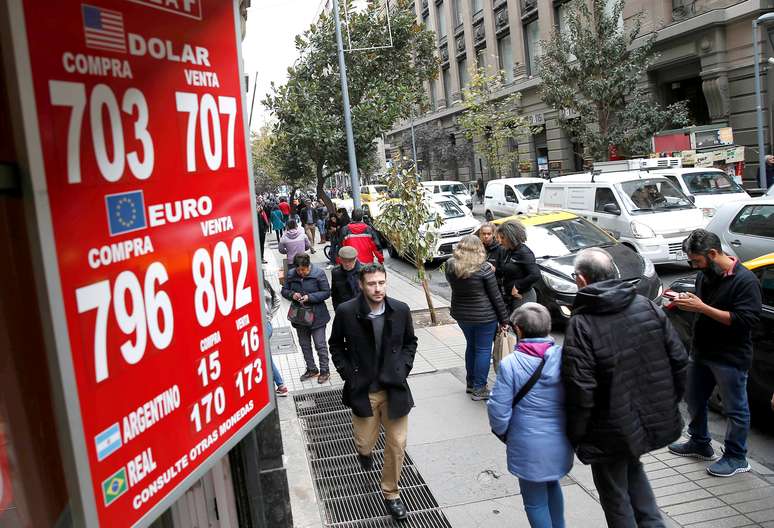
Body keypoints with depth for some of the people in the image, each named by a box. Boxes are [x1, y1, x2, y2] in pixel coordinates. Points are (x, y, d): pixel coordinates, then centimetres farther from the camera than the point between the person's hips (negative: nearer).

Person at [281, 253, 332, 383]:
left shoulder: (318, 274, -13)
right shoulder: (291, 274, -1)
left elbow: (326, 292, -12)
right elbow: (284, 290, 7)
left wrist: (309, 297, -23)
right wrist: (292, 294, -16)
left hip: (316, 315, -5)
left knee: (320, 344, 2)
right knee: (304, 344, 16)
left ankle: (324, 371, 17)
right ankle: (311, 369, 31)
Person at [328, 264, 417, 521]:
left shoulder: (401, 310, -7)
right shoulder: (346, 311, -12)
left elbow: (410, 342, 9)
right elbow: (336, 345, 3)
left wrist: (403, 368, -1)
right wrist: (348, 374, -4)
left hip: (394, 388, 1)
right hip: (363, 390, -1)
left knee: (397, 444, 6)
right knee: (366, 442, 10)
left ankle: (391, 493, 29)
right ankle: (365, 451, 50)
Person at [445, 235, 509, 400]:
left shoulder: (450, 266, -7)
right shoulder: (484, 268, -19)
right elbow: (495, 296, -13)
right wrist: (504, 319, -3)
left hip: (461, 315, 5)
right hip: (484, 316, -5)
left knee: (471, 346, 22)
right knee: (483, 350, 8)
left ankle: (470, 383, 33)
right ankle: (478, 389, 13)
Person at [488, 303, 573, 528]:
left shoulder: (509, 364, -19)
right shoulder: (564, 357, -10)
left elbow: (499, 410, -14)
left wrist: (502, 431, 6)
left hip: (529, 447, -4)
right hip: (561, 442, 4)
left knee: (535, 501, 14)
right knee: (552, 485, 30)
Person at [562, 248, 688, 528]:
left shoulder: (581, 325, -21)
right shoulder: (647, 306, -5)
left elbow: (580, 390, -23)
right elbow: (679, 360, -1)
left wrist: (575, 436, -9)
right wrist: (668, 402, 13)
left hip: (612, 431, -5)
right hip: (654, 419, 6)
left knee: (615, 496, 15)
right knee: (632, 468, 31)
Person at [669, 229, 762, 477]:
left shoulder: (745, 280, -19)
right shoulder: (704, 275, 5)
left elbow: (746, 320, -25)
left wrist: (702, 307, -27)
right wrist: (687, 301, -4)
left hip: (731, 358, -8)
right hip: (702, 352, 8)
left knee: (735, 409, 7)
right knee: (694, 400, 20)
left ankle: (736, 458, 21)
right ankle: (699, 444, 39)